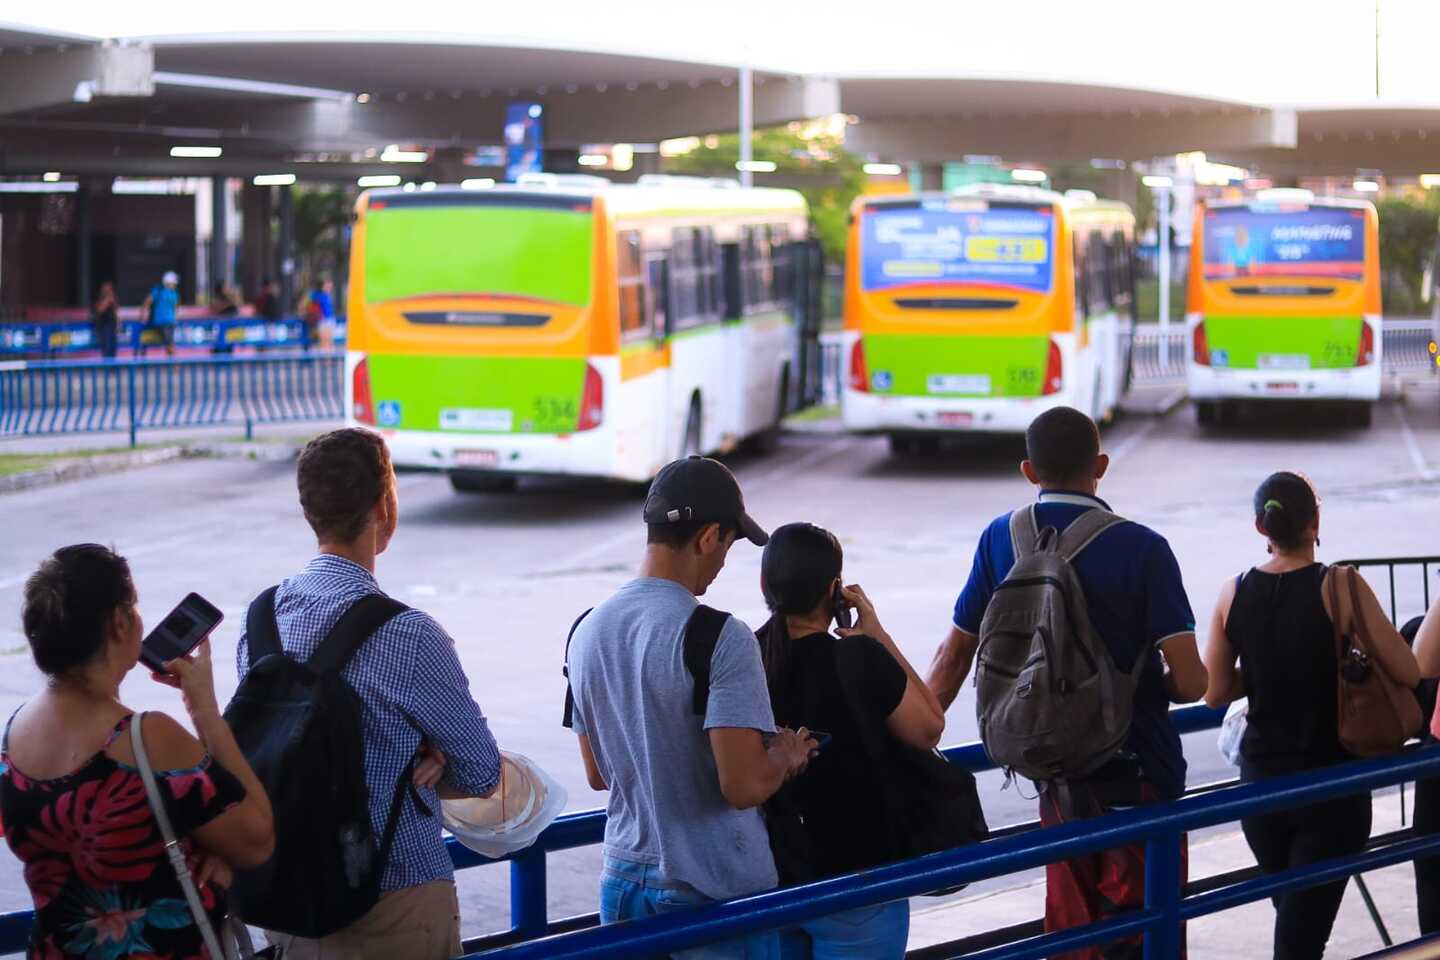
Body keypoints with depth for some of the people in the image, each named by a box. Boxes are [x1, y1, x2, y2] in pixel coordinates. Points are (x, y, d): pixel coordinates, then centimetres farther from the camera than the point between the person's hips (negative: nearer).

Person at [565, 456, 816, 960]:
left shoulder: (587, 631, 4)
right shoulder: (720, 638, -19)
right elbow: (745, 786, -23)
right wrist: (786, 755, -3)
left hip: (623, 881, 7)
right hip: (715, 893, -6)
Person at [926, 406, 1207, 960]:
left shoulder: (1002, 540, -3)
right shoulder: (1142, 549, -15)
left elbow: (955, 655, 4)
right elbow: (1189, 681, -18)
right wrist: (1153, 689, 5)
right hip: (1137, 770, -4)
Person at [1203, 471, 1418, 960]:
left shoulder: (1234, 594, -4)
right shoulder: (1340, 586, -15)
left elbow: (1214, 692, 2)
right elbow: (1408, 673, -13)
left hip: (1261, 782, 4)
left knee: (1293, 915, 25)